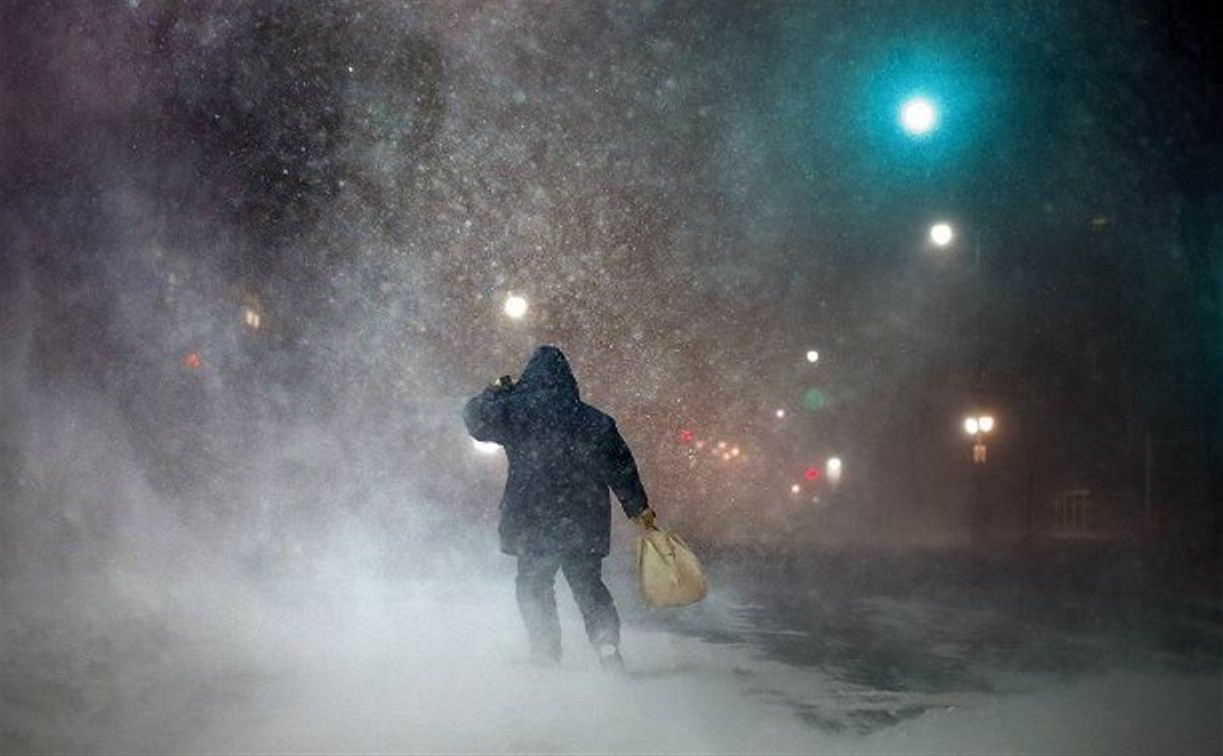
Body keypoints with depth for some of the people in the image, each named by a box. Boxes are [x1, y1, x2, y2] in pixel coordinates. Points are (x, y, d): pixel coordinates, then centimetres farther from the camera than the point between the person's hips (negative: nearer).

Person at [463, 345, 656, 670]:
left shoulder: (516, 411, -6)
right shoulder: (594, 420, 3)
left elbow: (474, 417, -1)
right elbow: (621, 466, 5)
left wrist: (495, 391, 16)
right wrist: (639, 507, 13)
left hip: (535, 522, -3)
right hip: (586, 521, 3)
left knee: (533, 586, 13)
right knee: (588, 585, 15)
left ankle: (546, 655, 8)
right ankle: (607, 644, -3)